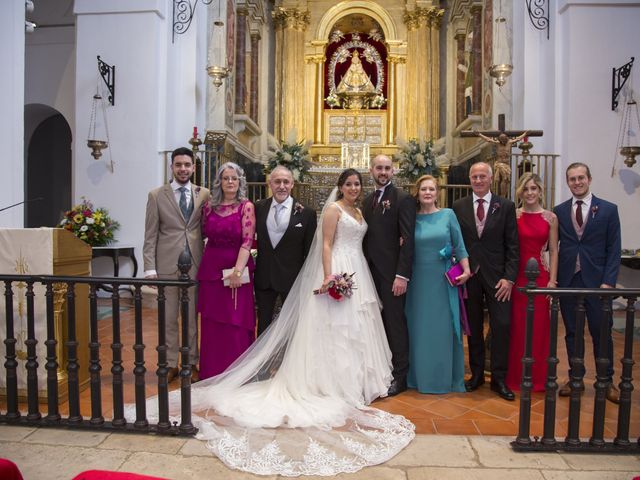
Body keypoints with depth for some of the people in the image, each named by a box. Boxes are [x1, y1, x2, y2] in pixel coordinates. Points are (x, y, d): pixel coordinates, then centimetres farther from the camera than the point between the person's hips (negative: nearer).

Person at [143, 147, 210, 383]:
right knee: (168, 319, 9)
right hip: (167, 265, 0)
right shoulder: (157, 195, 3)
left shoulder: (204, 194, 4)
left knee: (192, 318, 10)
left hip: (195, 264, 1)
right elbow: (150, 235, 2)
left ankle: (191, 363, 24)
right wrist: (150, 268, -4)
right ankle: (170, 364, 24)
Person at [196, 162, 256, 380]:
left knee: (236, 323, 3)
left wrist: (237, 271, -20)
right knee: (212, 323, 11)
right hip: (211, 269, 4)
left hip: (237, 269, -3)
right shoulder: (209, 206, 6)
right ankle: (212, 371, 26)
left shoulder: (246, 207, -5)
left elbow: (247, 241, -13)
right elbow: (205, 233, 16)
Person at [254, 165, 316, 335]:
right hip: (263, 277, 3)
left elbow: (310, 251, -6)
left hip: (292, 278, -3)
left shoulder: (306, 213, -10)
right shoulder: (259, 208, -1)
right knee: (263, 324, 19)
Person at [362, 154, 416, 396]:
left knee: (395, 322, 3)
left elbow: (408, 240, -13)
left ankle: (399, 376, 15)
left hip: (391, 273, -6)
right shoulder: (367, 200, 14)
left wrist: (402, 275, -18)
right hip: (370, 271, 6)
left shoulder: (403, 199, -6)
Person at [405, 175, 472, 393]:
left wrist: (466, 270, -9)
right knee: (419, 330, 8)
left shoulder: (448, 214, 2)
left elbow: (459, 246, 1)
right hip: (419, 281, 1)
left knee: (445, 329, 7)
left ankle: (448, 378, 22)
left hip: (444, 281, -1)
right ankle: (421, 377, 24)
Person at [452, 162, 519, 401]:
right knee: (473, 327, 10)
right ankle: (476, 373, 24)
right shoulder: (458, 206, 5)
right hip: (469, 275, 1)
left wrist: (509, 277, -9)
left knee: (501, 326, -1)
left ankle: (498, 379, 14)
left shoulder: (506, 206, 1)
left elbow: (512, 245, -1)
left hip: (496, 276, -1)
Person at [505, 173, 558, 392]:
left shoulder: (550, 218, 4)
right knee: (517, 326, 6)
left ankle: (537, 377, 24)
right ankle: (516, 376, 20)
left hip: (540, 276, 1)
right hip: (517, 275, -1)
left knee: (539, 326, 8)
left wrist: (552, 280, -4)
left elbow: (553, 251, 3)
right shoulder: (513, 215, 1)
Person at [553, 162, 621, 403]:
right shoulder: (559, 211, 5)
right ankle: (575, 378, 24)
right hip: (567, 280, 2)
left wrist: (608, 281, -9)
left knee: (602, 333, 8)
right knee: (572, 332, 11)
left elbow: (614, 249, -1)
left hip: (596, 281, -1)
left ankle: (606, 381, 24)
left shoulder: (608, 209, 1)